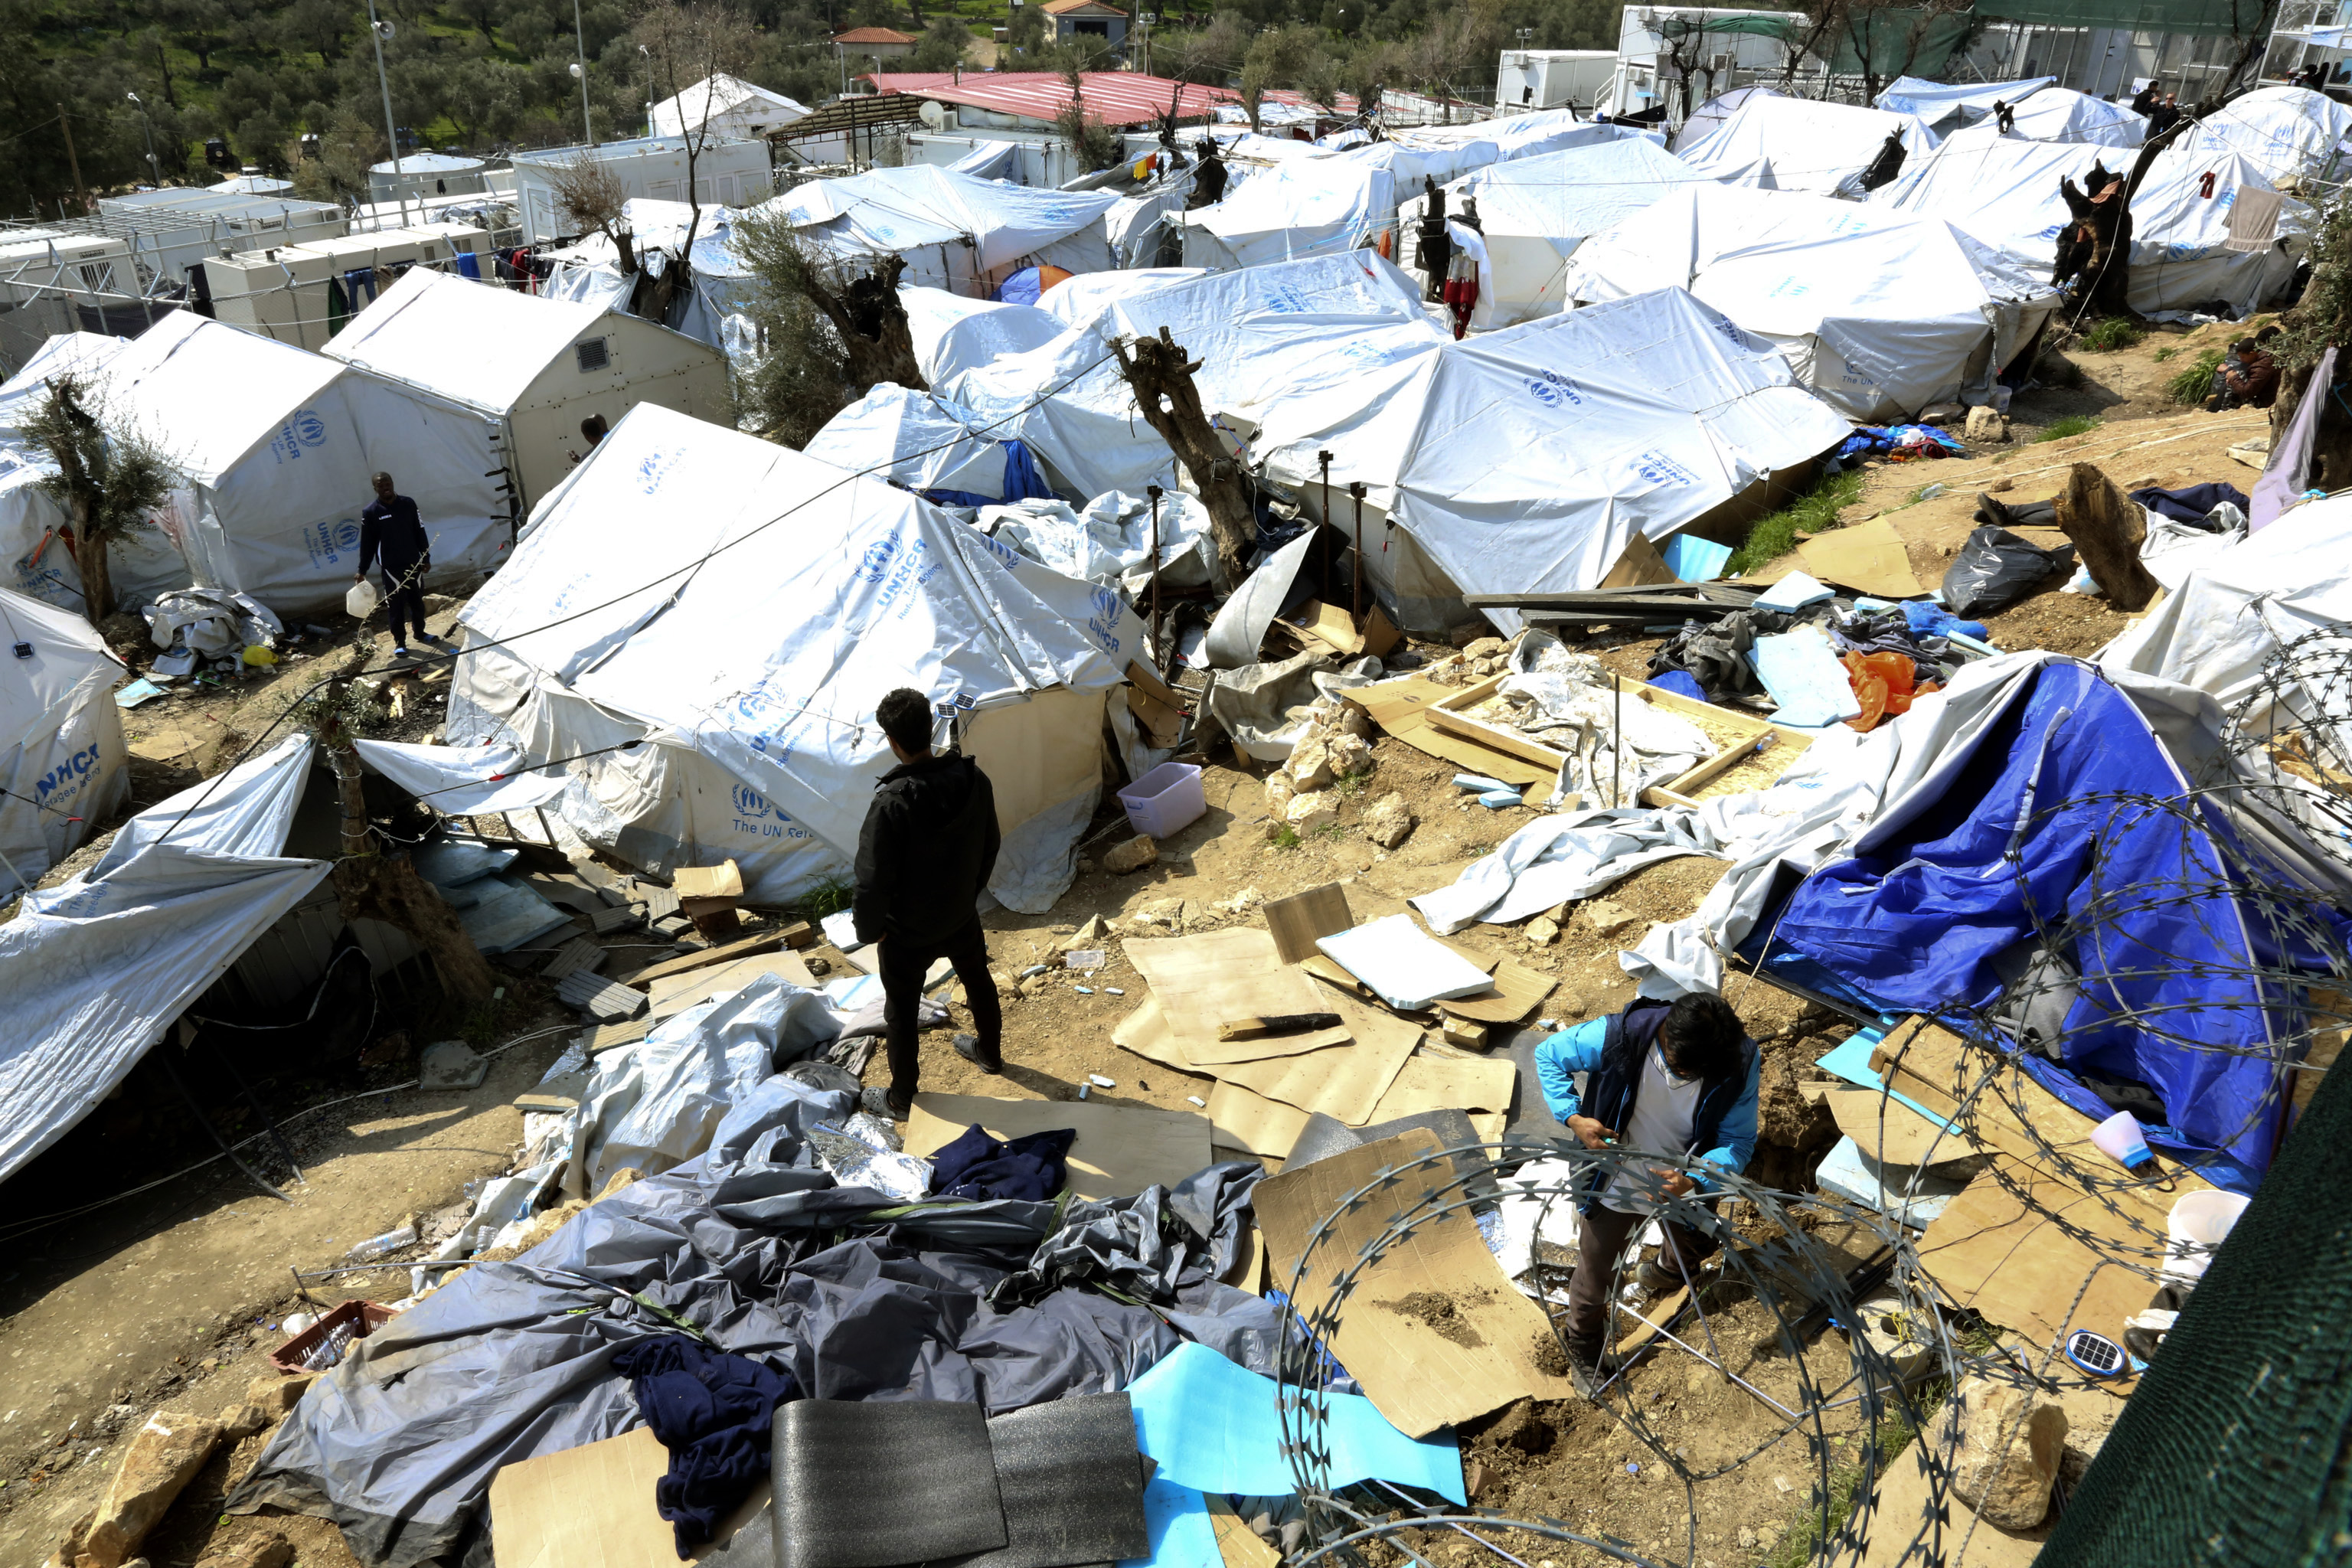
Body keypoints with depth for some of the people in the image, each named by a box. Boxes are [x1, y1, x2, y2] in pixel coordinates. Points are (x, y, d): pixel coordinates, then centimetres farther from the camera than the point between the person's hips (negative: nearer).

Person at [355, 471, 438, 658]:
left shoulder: (408, 504, 1)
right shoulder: (371, 512, -6)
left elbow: (420, 532, 7)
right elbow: (367, 543, -2)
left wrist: (426, 558, 5)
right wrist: (362, 570, -2)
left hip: (414, 562, 3)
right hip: (391, 566, -3)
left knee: (418, 600, 13)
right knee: (395, 604, 0)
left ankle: (420, 632, 32)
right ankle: (399, 642, 9)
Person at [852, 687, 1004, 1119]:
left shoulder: (892, 803, -33)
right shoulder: (974, 780, -16)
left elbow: (873, 881, -27)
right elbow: (989, 847, 0)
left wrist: (869, 928, -9)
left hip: (908, 932, -5)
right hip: (962, 917, 5)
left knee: (901, 1012, 16)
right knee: (979, 983, 30)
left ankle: (900, 1099, 34)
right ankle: (989, 1052, 55)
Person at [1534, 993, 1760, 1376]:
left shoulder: (1740, 1061, -30)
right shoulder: (1616, 1038, -35)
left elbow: (1738, 1141, -21)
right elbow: (1548, 1056, -16)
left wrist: (1693, 1181, -39)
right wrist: (1573, 1117, -29)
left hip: (1685, 1185, 2)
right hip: (1615, 1182, -2)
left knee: (1695, 1247, 33)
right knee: (1596, 1272, 20)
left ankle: (1668, 1272, 71)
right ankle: (1582, 1339, 52)